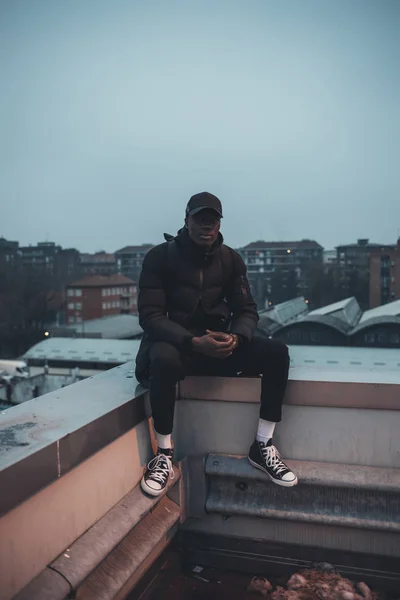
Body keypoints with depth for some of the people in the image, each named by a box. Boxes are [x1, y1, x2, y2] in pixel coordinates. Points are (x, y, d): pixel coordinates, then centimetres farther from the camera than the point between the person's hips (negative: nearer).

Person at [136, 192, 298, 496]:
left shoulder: (231, 259, 4)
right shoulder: (159, 257, -9)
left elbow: (247, 310, 2)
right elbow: (150, 315, -15)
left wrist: (235, 338, -22)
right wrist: (194, 342, -30)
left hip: (218, 342, 4)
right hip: (175, 341, -4)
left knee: (276, 352, -18)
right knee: (164, 360, -39)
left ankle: (263, 445, -4)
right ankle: (165, 454, -18)